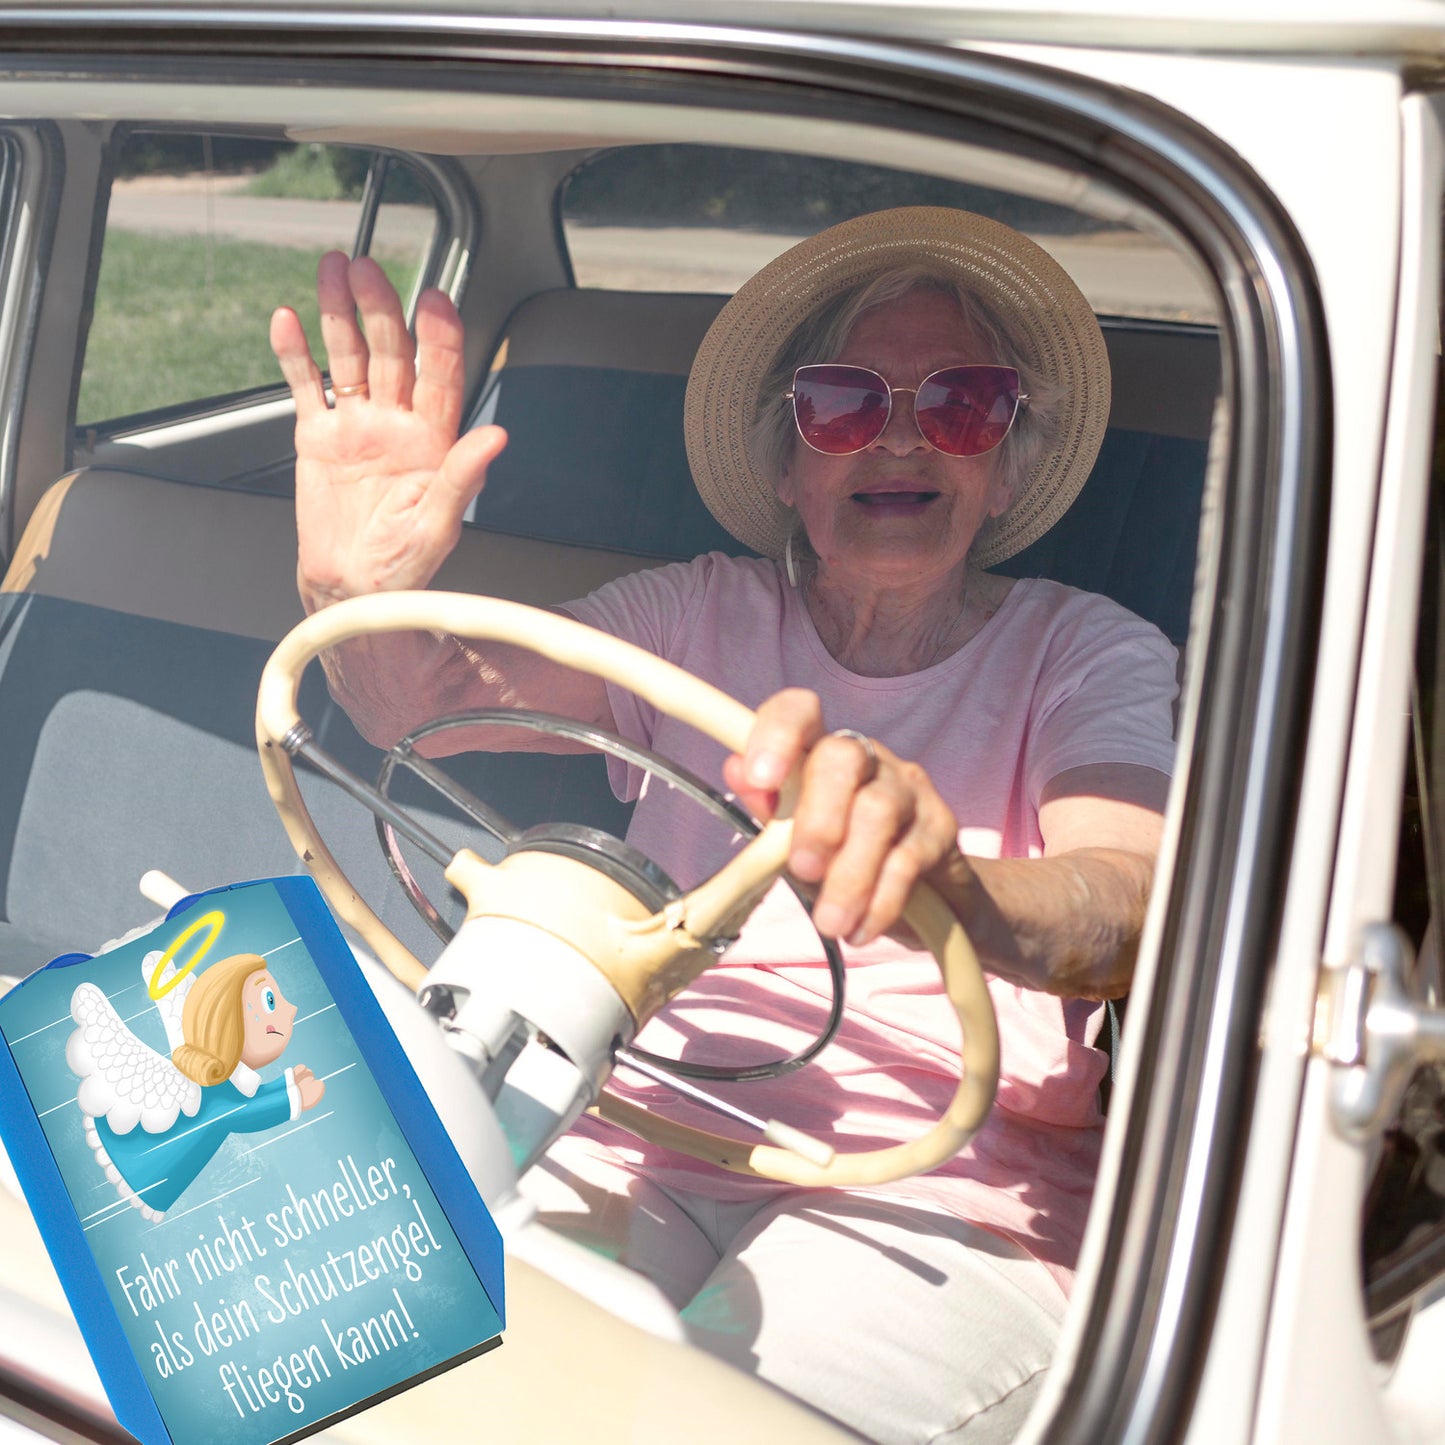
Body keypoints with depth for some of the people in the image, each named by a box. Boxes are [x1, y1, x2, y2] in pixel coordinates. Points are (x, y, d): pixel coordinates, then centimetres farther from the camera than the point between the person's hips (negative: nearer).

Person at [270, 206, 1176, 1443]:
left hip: (935, 1196, -2)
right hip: (635, 1137, 3)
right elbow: (431, 700, -1)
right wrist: (359, 596, -27)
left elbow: (1130, 911, -17)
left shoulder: (1089, 654, 4)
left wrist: (942, 875, -42)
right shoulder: (697, 614, 13)